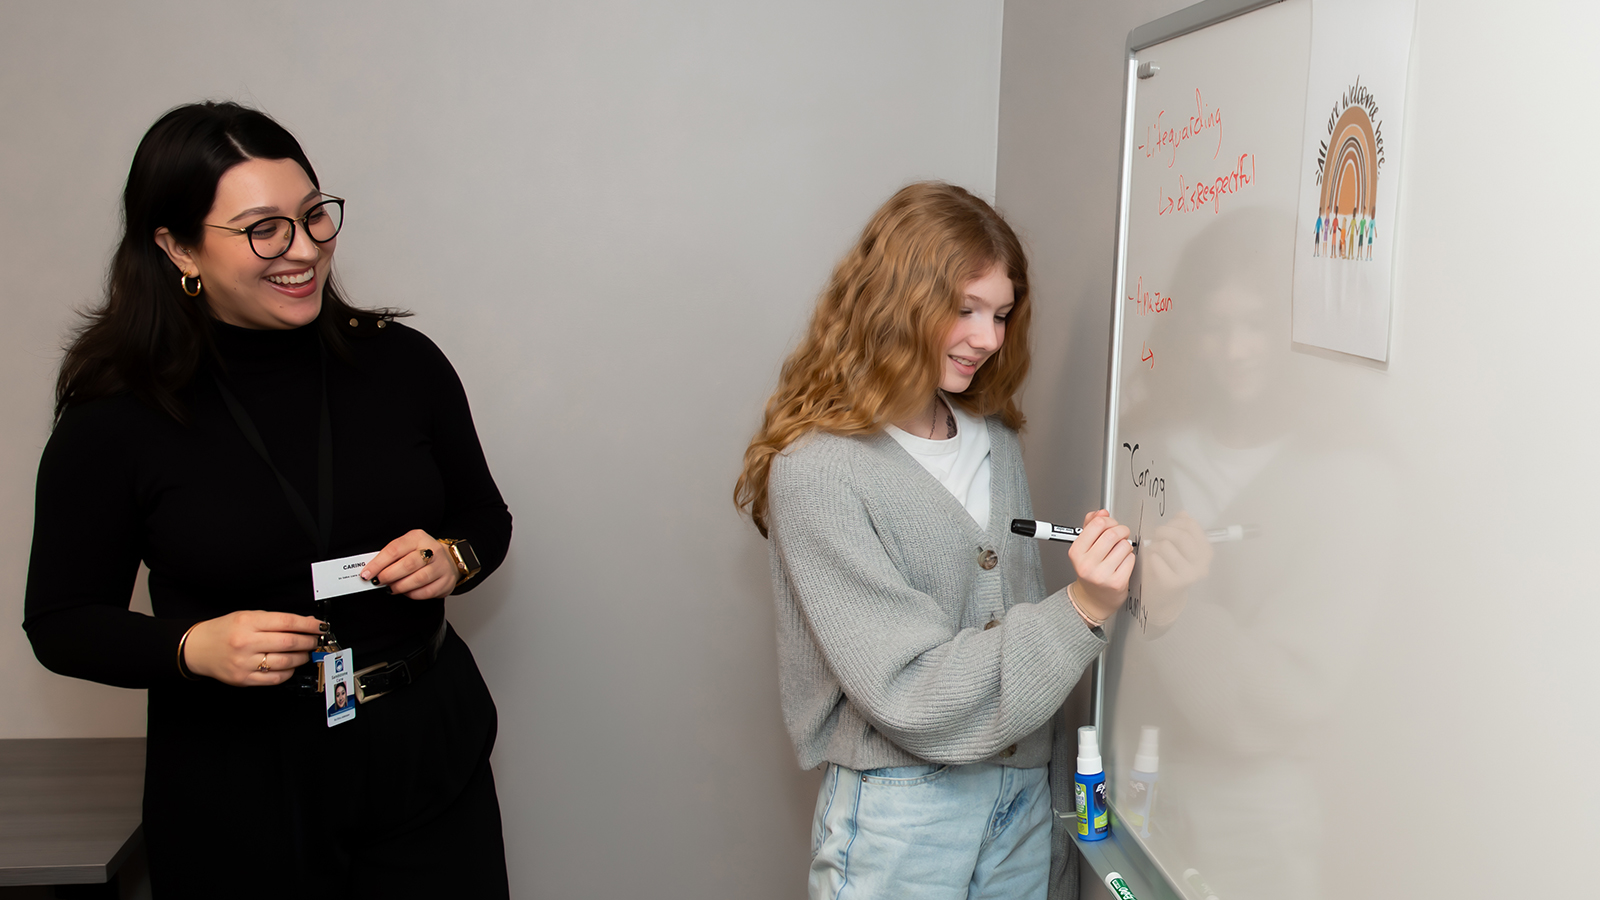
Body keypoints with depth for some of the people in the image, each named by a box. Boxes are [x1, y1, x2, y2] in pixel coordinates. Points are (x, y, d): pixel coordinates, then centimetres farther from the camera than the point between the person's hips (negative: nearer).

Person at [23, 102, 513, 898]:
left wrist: (452, 559, -10)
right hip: (236, 798, -2)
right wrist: (195, 648, -18)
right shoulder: (114, 419, -9)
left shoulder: (402, 363, -2)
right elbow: (60, 621, -1)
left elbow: (486, 518, 12)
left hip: (426, 754, 2)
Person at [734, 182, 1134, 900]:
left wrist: (1044, 801, 13)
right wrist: (1079, 612, -25)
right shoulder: (817, 471, -17)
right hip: (900, 811, -6)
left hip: (1020, 792, 6)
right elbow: (909, 692, -19)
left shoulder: (994, 439, 4)